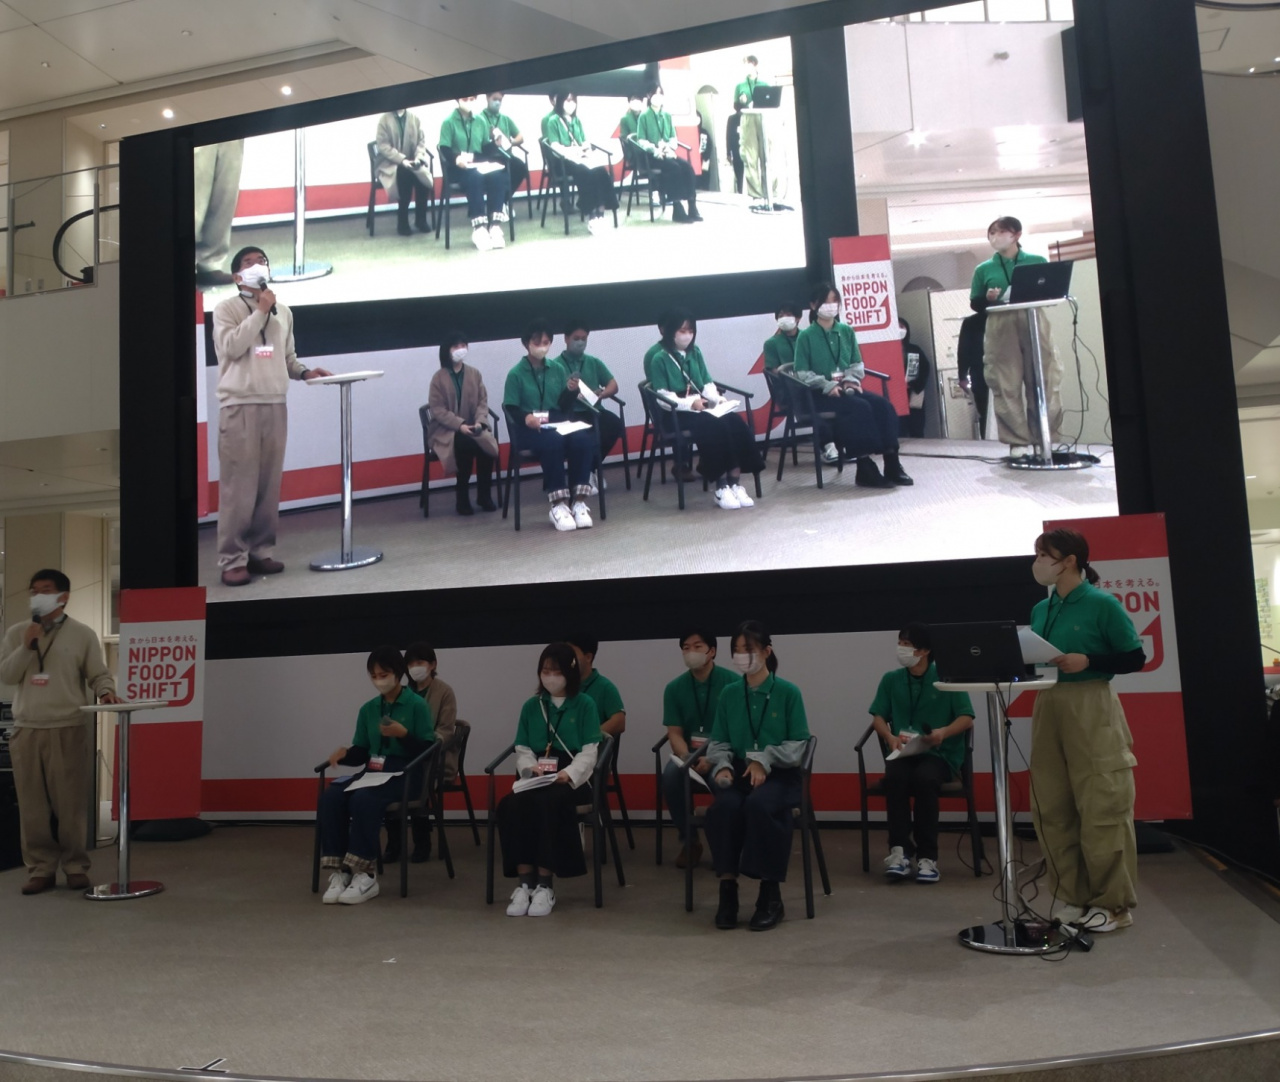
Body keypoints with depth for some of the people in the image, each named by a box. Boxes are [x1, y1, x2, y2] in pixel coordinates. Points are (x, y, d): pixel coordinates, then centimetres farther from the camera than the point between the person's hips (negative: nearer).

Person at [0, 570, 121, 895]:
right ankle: (40, 868, 15)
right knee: (32, 804, 6)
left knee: (71, 803, 0)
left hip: (69, 729, -3)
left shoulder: (82, 634, 2)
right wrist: (26, 647, -9)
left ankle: (75, 866, 11)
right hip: (26, 730, 3)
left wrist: (105, 692, -20)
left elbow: (99, 674, 1)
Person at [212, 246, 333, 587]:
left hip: (275, 406, 5)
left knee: (269, 484, 4)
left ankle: (261, 550, 13)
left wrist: (305, 371, 2)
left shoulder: (283, 311, 18)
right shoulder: (226, 308, 3)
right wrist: (260, 311, -9)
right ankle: (232, 559, -3)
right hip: (239, 406, -5)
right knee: (239, 485, -7)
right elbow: (232, 347, -14)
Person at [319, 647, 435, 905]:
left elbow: (427, 751, -7)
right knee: (330, 797, -23)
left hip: (405, 775, -5)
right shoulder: (368, 709, 14)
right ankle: (339, 872, -19)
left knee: (363, 800, -34)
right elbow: (361, 753, 14)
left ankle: (365, 875, -23)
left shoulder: (417, 706, -3)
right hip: (372, 772, 6)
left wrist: (403, 734, -22)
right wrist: (345, 753, -8)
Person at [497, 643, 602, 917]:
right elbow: (522, 750, 13)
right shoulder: (530, 706, 17)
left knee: (547, 802, -36)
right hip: (536, 778, 3)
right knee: (510, 805, -30)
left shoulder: (585, 705, 6)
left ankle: (545, 885, -25)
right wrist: (529, 766, -10)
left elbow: (589, 752, -2)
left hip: (572, 778, -3)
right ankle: (524, 883, -23)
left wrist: (570, 774, -20)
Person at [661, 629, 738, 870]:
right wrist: (686, 757, -22)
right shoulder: (674, 688, 2)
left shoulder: (732, 682, -9)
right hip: (689, 752, 3)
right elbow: (675, 733, 0)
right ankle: (688, 841, -6)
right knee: (670, 776, -28)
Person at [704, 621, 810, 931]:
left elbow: (798, 744, -2)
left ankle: (770, 892, -20)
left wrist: (764, 759, -16)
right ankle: (727, 886, -20)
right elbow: (718, 742, 10)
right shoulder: (729, 694, 10)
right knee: (724, 806, -32)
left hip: (779, 773, -2)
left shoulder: (788, 693, 0)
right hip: (738, 771, 3)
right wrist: (723, 766, -11)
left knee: (759, 805, -36)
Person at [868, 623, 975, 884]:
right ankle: (900, 849, -25)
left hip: (940, 754, -2)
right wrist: (891, 738, -14)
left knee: (924, 778, -34)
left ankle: (927, 856, -23)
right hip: (903, 752, 2)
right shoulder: (891, 679, 9)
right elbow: (878, 717, 7)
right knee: (894, 777, -32)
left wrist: (944, 732, -23)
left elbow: (967, 719, -3)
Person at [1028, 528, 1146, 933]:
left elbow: (1135, 659, -7)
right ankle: (1074, 897, 21)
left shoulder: (1102, 604, -8)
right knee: (1052, 810, 9)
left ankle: (1114, 903, 13)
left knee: (1101, 809, 0)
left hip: (1092, 710, -6)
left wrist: (1087, 662, -19)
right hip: (1048, 709, 7)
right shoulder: (1040, 610, 10)